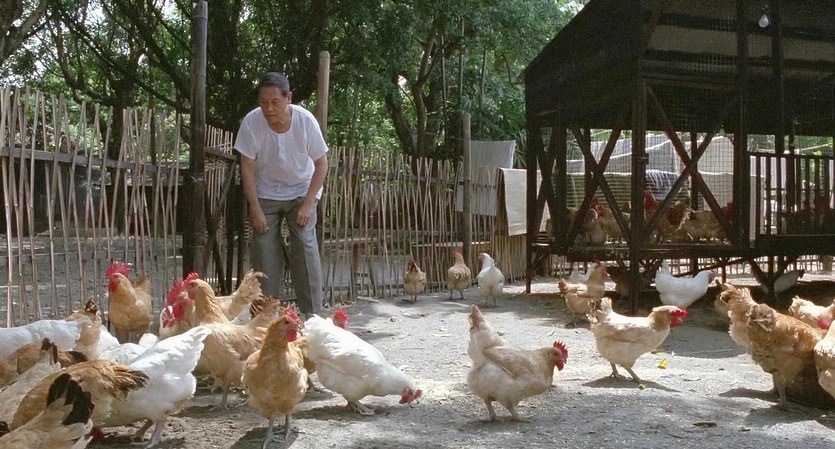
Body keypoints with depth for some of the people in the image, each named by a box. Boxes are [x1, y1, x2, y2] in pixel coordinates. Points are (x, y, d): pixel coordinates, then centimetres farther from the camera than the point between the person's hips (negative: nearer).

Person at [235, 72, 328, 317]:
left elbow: (321, 163, -12)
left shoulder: (305, 120, -22)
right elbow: (247, 168, -13)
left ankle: (312, 314, -6)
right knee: (264, 249, -6)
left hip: (301, 190, -1)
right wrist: (255, 209, -16)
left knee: (305, 244, -13)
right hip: (265, 193, 1)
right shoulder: (251, 122, -22)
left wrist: (308, 204, -17)